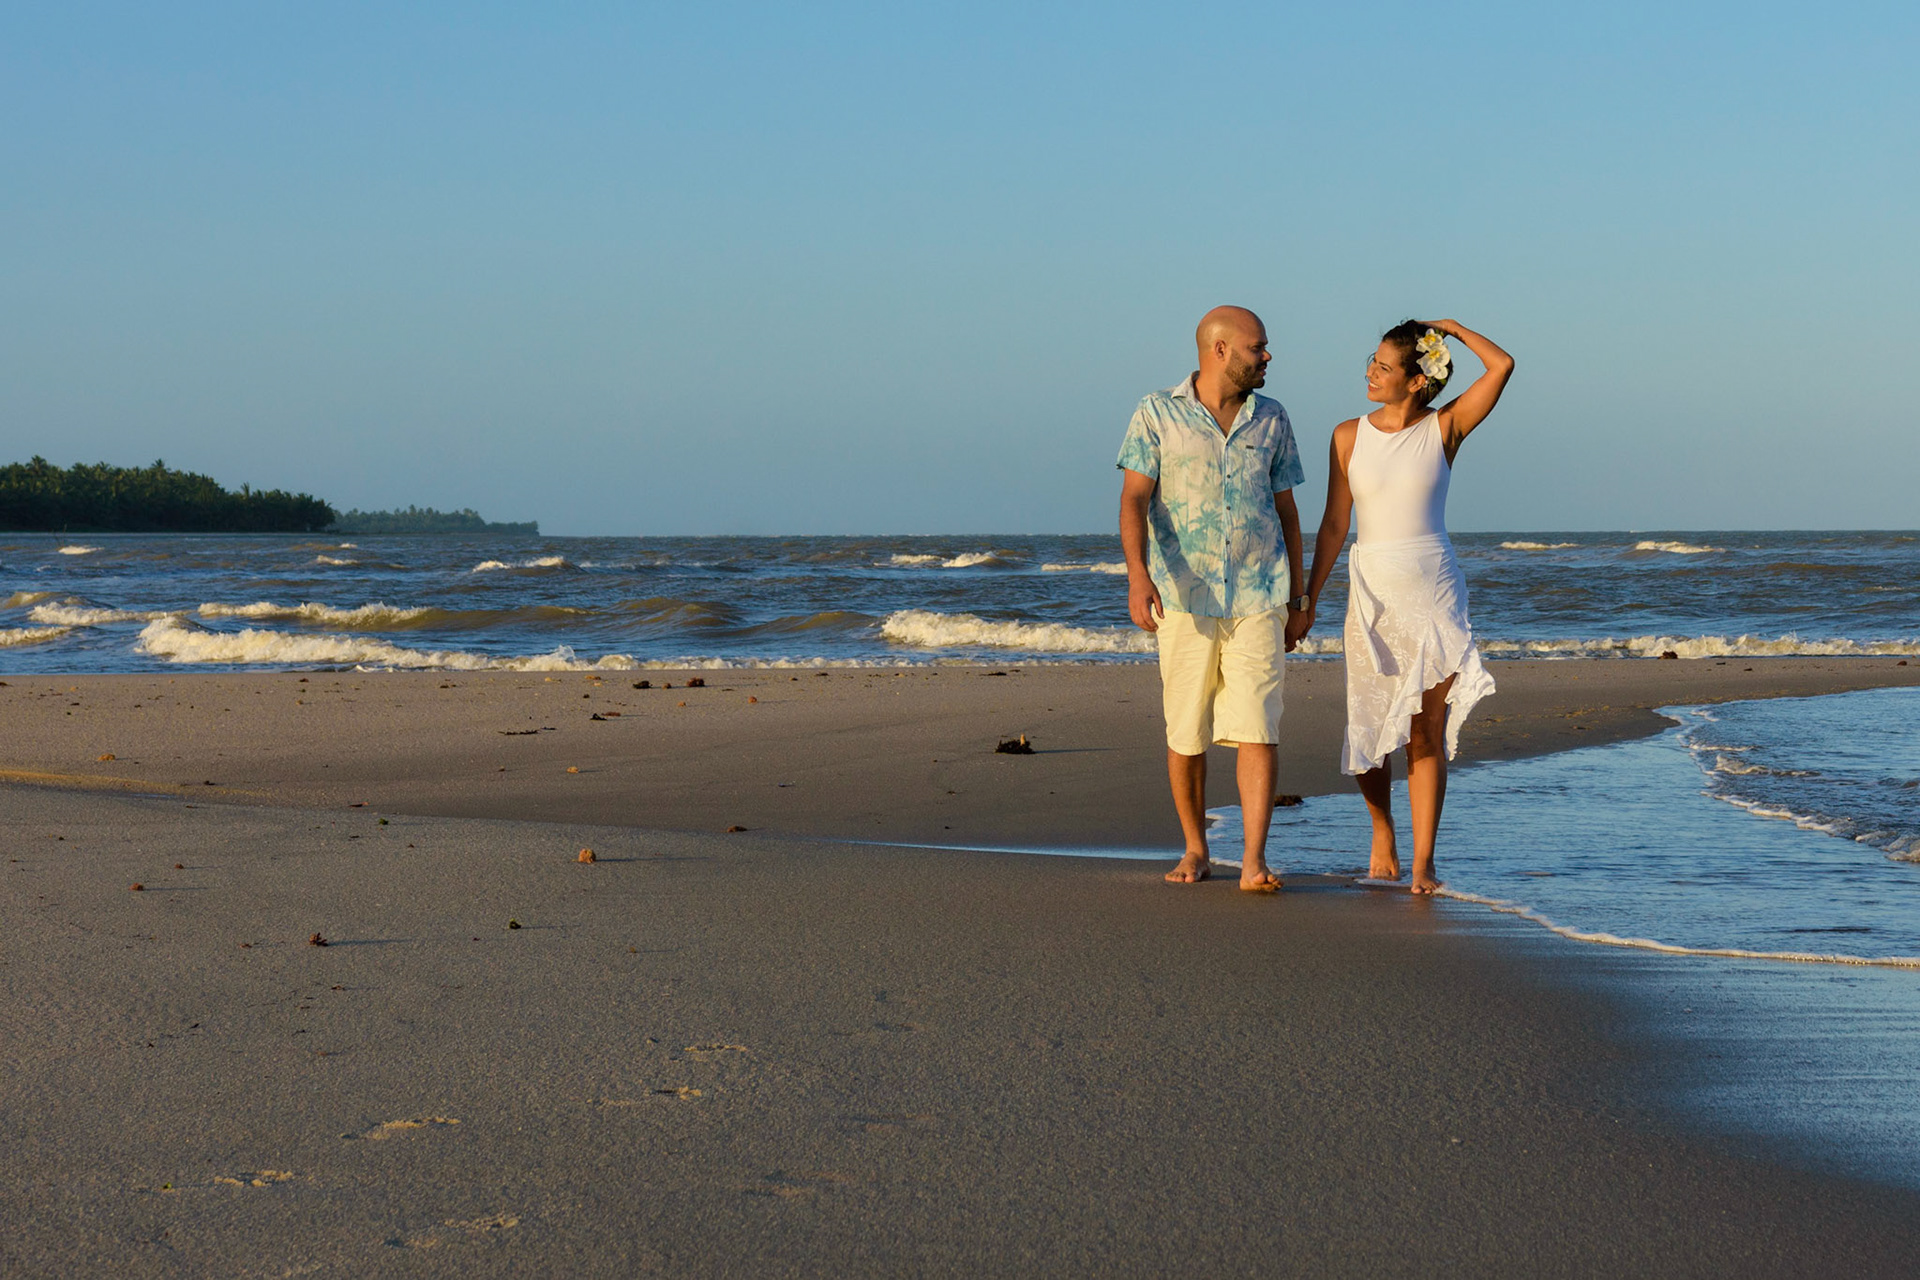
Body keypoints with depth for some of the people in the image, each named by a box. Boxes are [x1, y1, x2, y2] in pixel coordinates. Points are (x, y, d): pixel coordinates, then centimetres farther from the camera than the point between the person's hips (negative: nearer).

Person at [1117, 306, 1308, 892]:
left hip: (1258, 596, 1)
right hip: (1184, 597, -1)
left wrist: (1297, 600, 15)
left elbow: (1286, 511, 15)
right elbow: (1134, 499, -8)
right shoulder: (1157, 415, 0)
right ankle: (1195, 851, 21)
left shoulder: (1271, 420, 9)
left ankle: (1254, 861, -12)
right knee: (1185, 733, 5)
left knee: (1257, 727, -10)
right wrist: (1137, 574, -23)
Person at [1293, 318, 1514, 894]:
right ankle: (1382, 831, 27)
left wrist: (1454, 328, 3)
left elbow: (1502, 366, -11)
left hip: (1435, 590, -1)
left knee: (1427, 733, -2)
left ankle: (1423, 861, 0)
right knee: (1368, 731, 3)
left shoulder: (1445, 428, 0)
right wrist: (1308, 599, 1)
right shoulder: (1350, 436, 3)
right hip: (1373, 591, 1)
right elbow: (1334, 524, 4)